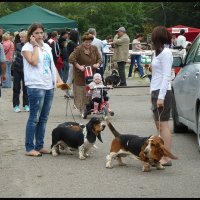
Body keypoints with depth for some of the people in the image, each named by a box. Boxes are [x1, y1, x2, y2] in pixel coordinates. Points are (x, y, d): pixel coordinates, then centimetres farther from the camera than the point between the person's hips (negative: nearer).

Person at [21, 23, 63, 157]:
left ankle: (39, 146, 17)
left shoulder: (47, 46, 16)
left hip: (49, 86, 7)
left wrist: (59, 79, 9)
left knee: (43, 119, 10)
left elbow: (52, 65, 19)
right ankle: (30, 148, -2)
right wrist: (35, 46, -11)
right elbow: (33, 62, -19)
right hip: (36, 86, -7)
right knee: (34, 118, -6)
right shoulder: (27, 47, -3)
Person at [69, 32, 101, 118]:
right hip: (80, 75, -4)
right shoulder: (78, 49, -10)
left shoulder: (94, 48, 7)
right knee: (81, 92, -3)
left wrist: (97, 64, -8)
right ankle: (82, 110, 3)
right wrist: (79, 66, -21)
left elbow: (99, 58, 13)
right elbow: (71, 58, -18)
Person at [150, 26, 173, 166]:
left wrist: (161, 97, -21)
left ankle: (166, 158, -9)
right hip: (157, 92, 10)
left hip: (162, 92, -10)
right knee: (159, 125, 12)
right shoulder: (160, 52, 16)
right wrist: (155, 94, 14)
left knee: (163, 125, -9)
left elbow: (166, 76, -18)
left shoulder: (166, 53, -13)